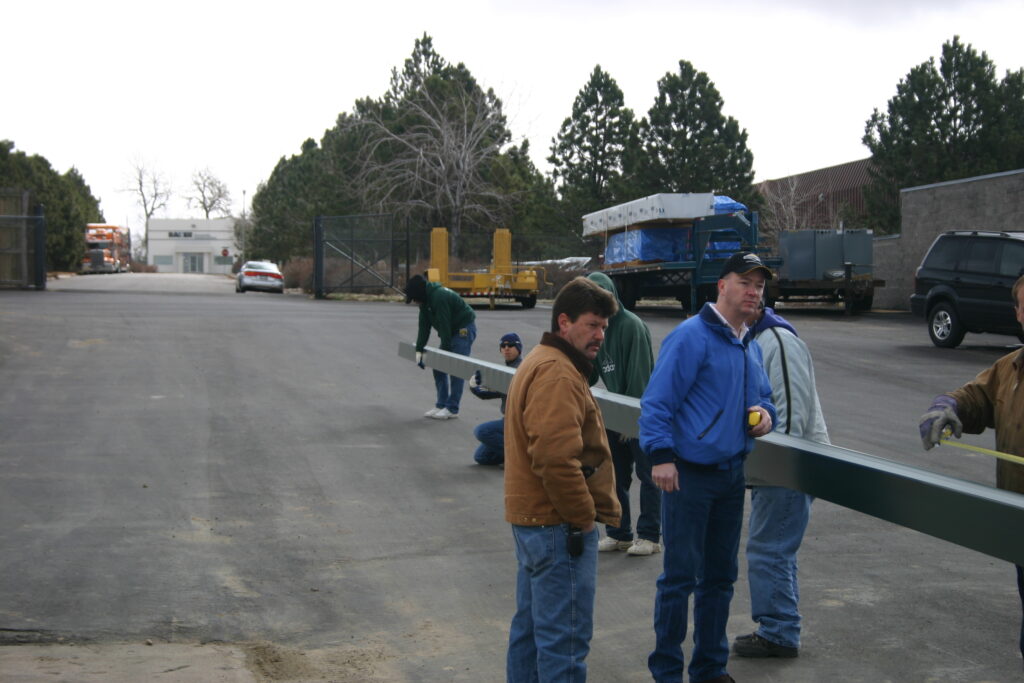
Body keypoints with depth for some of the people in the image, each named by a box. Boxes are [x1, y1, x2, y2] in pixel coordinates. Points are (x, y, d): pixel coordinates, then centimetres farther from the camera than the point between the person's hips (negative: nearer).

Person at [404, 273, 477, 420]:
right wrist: (419, 350, -3)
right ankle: (441, 405, 15)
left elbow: (444, 324, -26)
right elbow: (424, 325, 3)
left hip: (464, 329, -10)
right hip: (452, 330, 10)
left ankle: (452, 409, -7)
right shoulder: (425, 299, 4)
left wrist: (445, 350, -23)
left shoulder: (439, 297, -26)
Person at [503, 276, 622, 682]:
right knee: (565, 634, -5)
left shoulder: (542, 362, 16)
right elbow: (555, 459, -27)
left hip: (532, 518, 11)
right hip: (559, 525, -11)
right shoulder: (558, 374, -19)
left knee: (531, 624, 19)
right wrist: (584, 517, -16)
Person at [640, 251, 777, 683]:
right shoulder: (691, 337, -12)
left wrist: (765, 414, 4)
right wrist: (662, 456, -24)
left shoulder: (751, 346, 14)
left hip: (731, 476, 8)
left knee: (720, 577, 16)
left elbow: (763, 396, 27)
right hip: (688, 475, -8)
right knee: (680, 577, -2)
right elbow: (657, 401, -17)